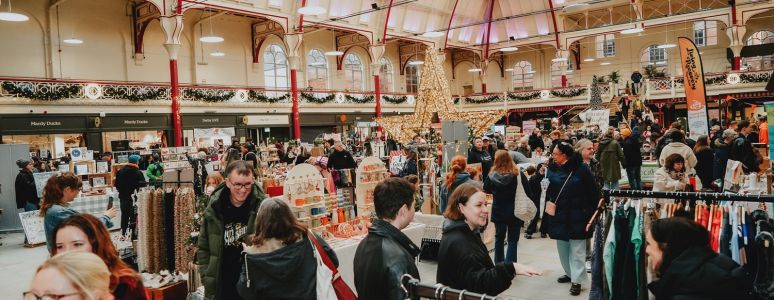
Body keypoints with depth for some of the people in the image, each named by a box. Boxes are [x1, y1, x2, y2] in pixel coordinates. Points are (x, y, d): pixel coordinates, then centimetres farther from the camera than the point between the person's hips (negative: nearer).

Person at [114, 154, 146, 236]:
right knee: (134, 216, 1)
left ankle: (123, 232, 22)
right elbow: (143, 185, -15)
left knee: (124, 215, 16)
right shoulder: (138, 173, -16)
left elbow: (117, 185, 11)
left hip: (123, 197, 6)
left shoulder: (120, 172, 4)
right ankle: (133, 233, 2)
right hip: (134, 198, -6)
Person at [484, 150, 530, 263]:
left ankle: (499, 263, 31)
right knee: (513, 240, 5)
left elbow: (486, 190, 5)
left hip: (498, 212, 2)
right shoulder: (518, 175, -14)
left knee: (499, 237, 19)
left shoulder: (492, 176, -11)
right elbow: (528, 191, -6)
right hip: (515, 212, -2)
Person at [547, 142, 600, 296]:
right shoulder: (552, 169, 2)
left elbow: (593, 192, -7)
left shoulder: (581, 169, -11)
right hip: (559, 216, 5)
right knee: (562, 247, 16)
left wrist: (593, 213, -6)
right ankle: (570, 273, 33)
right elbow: (548, 191, 3)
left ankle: (576, 280, 9)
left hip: (577, 217, -5)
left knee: (577, 249, 3)